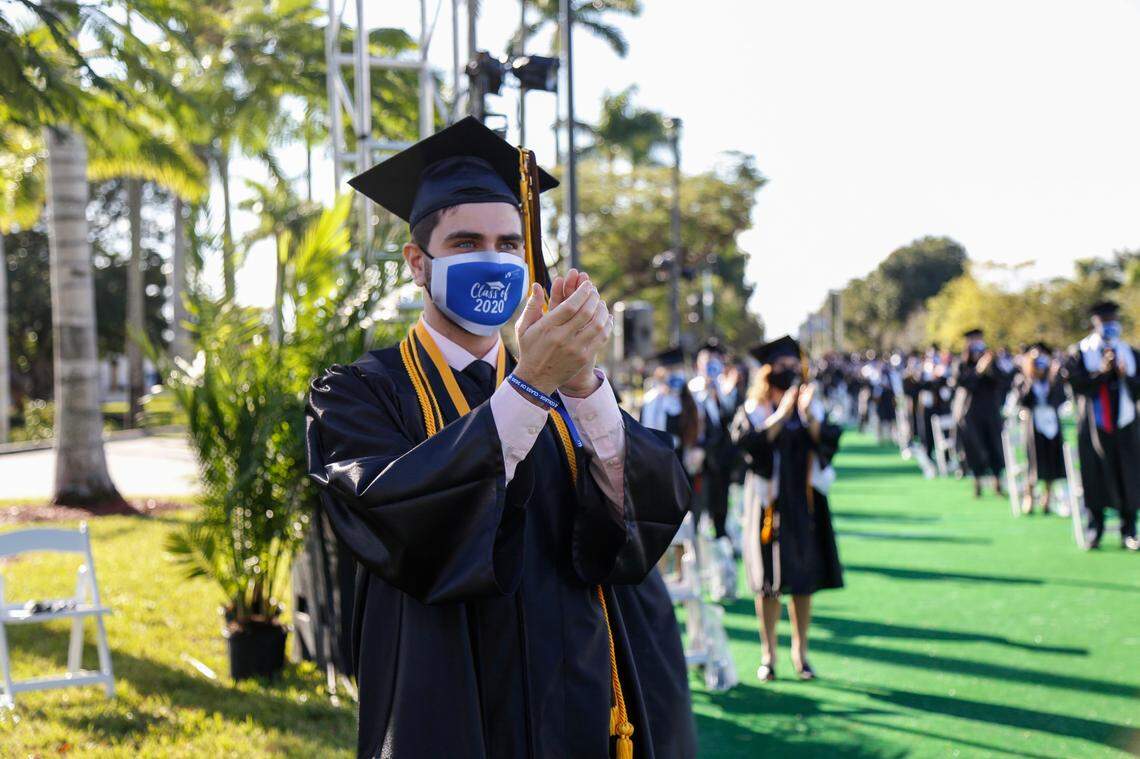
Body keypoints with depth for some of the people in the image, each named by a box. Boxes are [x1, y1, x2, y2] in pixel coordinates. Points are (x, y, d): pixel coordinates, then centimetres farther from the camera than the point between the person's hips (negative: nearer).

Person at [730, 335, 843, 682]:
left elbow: (829, 443, -5)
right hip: (769, 504, -3)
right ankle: (769, 655, 10)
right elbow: (749, 444, -18)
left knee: (804, 581, 4)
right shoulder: (753, 411, 0)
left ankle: (800, 652, 15)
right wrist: (782, 414, -21)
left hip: (804, 502, 3)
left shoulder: (811, 406, 8)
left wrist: (809, 416, -19)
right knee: (769, 582, 0)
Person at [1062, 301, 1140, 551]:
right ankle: (1095, 530, 10)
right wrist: (1101, 372, -18)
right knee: (1095, 477, -1)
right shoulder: (1079, 353, 4)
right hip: (1093, 424, -2)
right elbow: (1076, 382, -9)